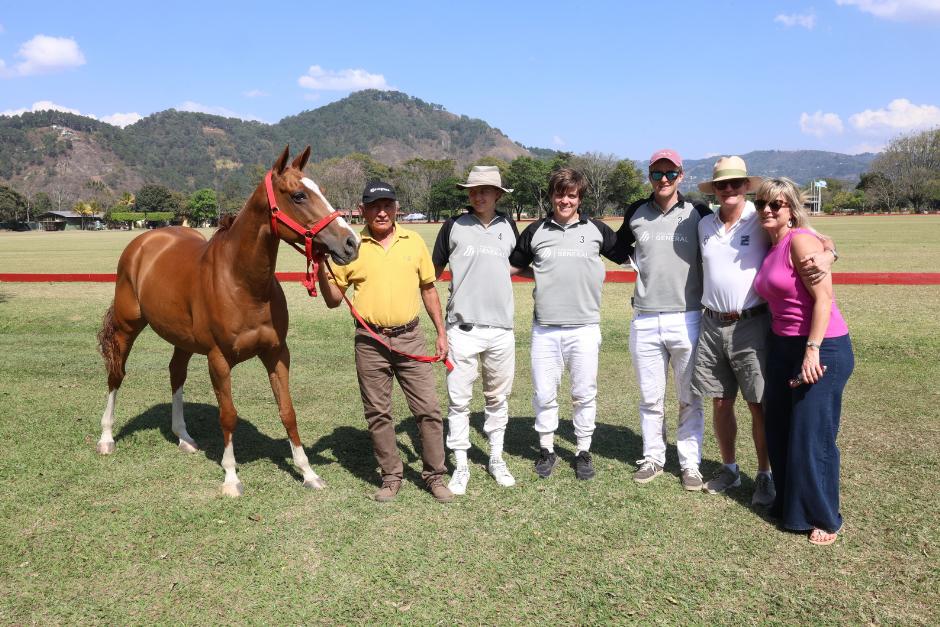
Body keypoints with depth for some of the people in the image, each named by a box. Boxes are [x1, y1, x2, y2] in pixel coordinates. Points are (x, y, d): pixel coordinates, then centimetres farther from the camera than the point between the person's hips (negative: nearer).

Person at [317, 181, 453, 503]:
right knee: (377, 414, 9)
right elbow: (333, 300, 3)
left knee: (429, 409, 3)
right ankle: (391, 476, 25)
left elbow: (428, 289, 12)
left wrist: (441, 333, 8)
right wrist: (321, 267, -14)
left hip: (409, 338, 1)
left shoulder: (414, 242, 4)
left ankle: (435, 475, 19)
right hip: (370, 343, 0)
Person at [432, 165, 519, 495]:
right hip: (462, 328, -2)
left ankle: (496, 459, 29)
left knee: (498, 397, 14)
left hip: (501, 329, 2)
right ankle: (461, 466, 16)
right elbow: (433, 271, 6)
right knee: (458, 400, 3)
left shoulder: (508, 226, 7)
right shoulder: (454, 226, 0)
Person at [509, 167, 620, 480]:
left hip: (585, 328, 0)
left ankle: (584, 451, 22)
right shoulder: (535, 231, 6)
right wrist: (541, 273, 4)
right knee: (544, 394, 7)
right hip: (545, 328, 1)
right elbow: (513, 266, 17)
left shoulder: (596, 229, 5)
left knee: (584, 394, 7)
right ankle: (546, 449, 23)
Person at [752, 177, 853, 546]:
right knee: (779, 432, 15)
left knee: (812, 438, -1)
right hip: (782, 348, 9)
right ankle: (788, 505, 33)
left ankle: (824, 519, 16)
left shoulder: (800, 240, -14)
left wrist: (813, 350, -23)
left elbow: (823, 297, -20)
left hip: (821, 349, -9)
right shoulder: (771, 248, 11)